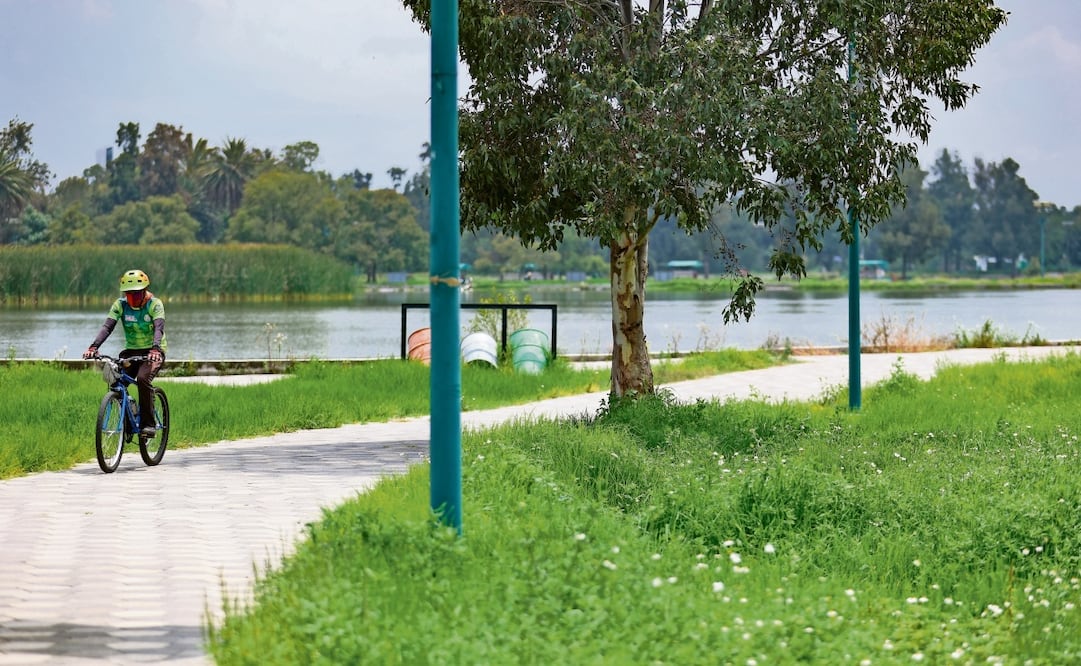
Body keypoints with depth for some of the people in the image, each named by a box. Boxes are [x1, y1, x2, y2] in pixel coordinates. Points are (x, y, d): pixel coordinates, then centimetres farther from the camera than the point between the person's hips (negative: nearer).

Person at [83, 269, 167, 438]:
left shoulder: (155, 304, -14)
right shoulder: (121, 304, -6)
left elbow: (159, 328, -30)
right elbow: (107, 326, -18)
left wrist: (155, 349, -50)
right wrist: (94, 346, -35)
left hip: (152, 352, -4)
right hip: (131, 351, 4)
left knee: (143, 378, -32)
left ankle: (148, 424, -22)